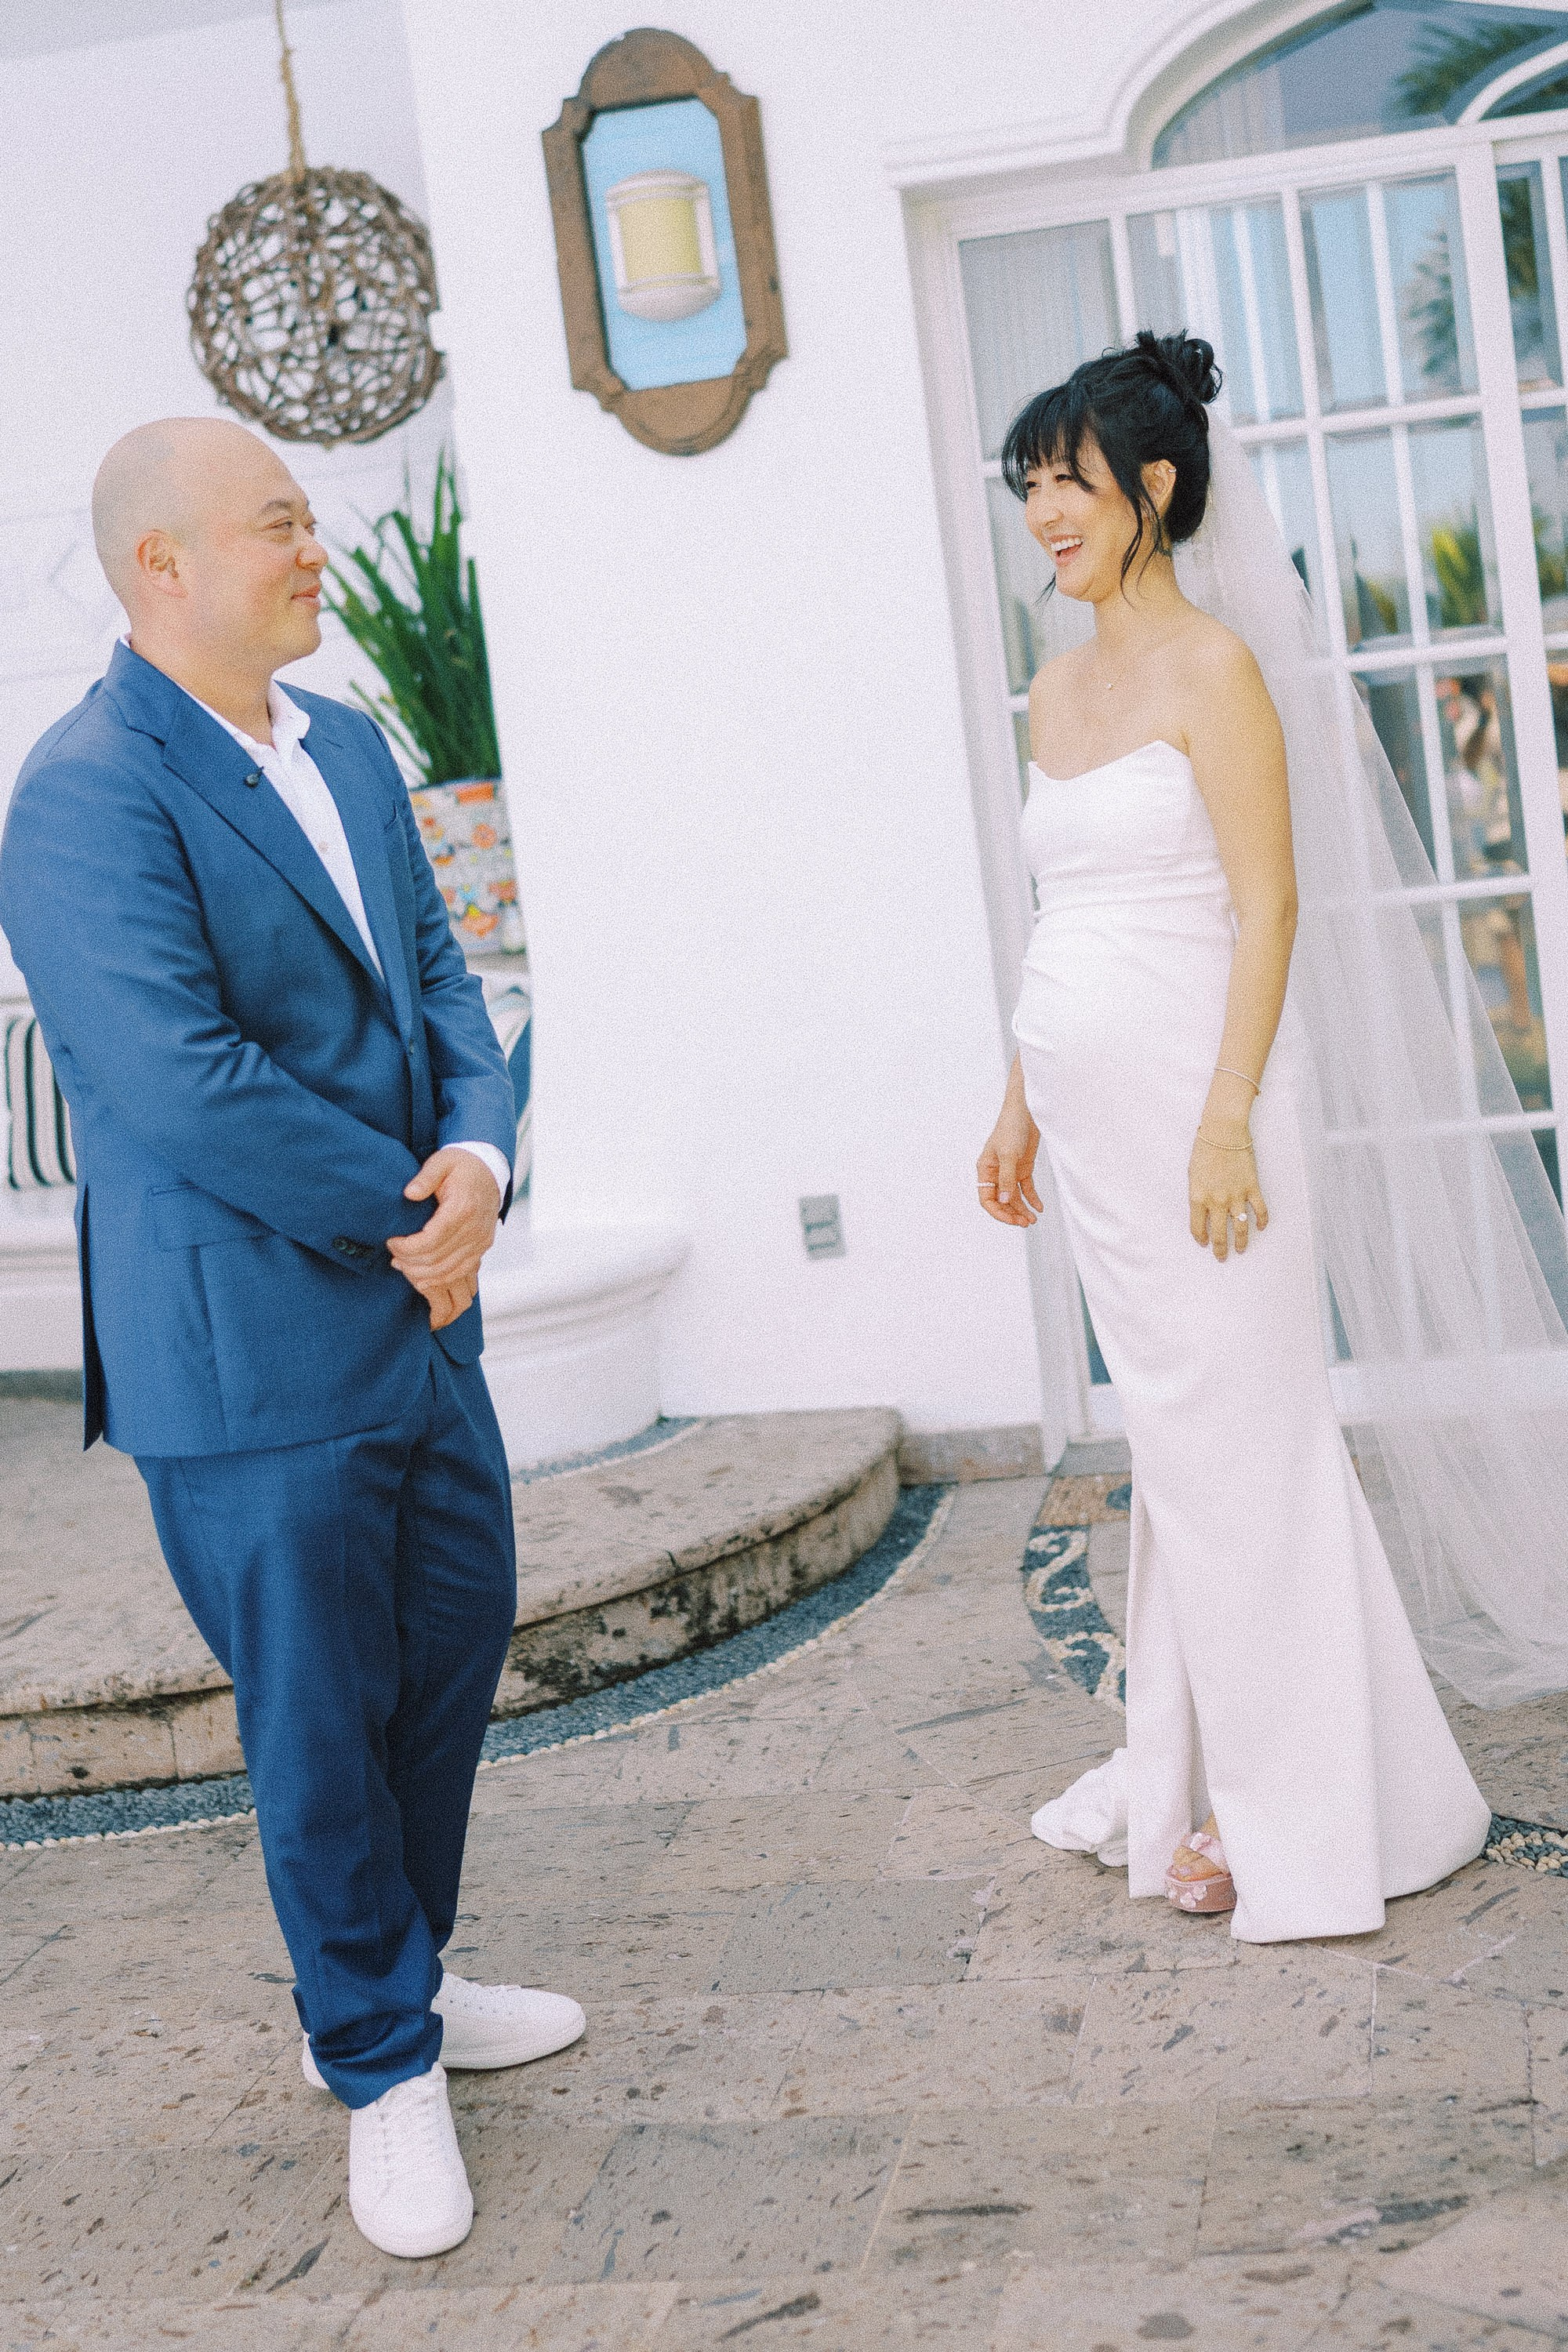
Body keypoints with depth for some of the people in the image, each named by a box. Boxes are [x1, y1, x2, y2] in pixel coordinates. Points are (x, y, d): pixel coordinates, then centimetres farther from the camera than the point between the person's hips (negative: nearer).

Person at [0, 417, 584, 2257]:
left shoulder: (348, 749, 10)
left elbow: (437, 974, 10)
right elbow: (185, 1086, -26)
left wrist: (479, 1157, -9)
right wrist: (411, 1206, -16)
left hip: (419, 1311, 9)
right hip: (254, 1356, -8)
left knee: (456, 1653, 19)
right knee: (320, 1720, 5)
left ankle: (394, 1986, 40)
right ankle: (380, 2070, 25)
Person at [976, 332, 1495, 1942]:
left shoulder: (1208, 671, -9)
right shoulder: (1056, 692, 14)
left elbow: (1264, 905, -14)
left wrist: (1228, 1116, -20)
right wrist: (1020, 1105, 19)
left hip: (1186, 1089, -7)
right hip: (1092, 1111, 8)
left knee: (1239, 1434, -2)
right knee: (1168, 1437, 13)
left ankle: (1304, 1815, 9)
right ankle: (1194, 1771, 24)